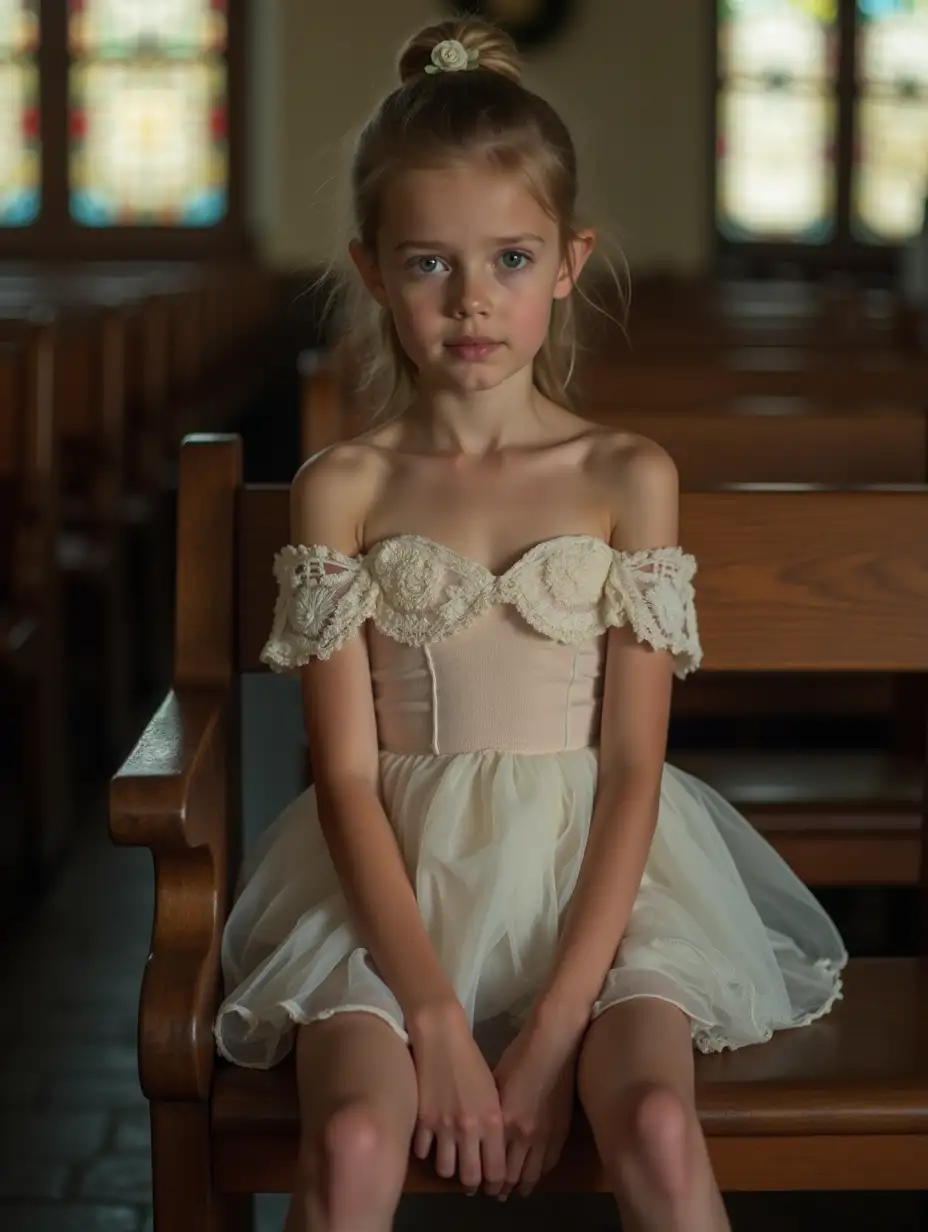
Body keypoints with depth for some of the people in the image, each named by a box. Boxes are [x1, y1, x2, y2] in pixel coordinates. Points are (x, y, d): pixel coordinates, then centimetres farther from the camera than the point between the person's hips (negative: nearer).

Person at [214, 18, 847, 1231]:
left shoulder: (629, 478, 0)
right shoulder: (343, 486, 0)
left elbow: (632, 770, -4)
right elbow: (348, 775, -3)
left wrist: (555, 1027, -13)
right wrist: (435, 1016, -14)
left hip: (596, 865, 0)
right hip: (392, 872, 0)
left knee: (660, 1132, -25)